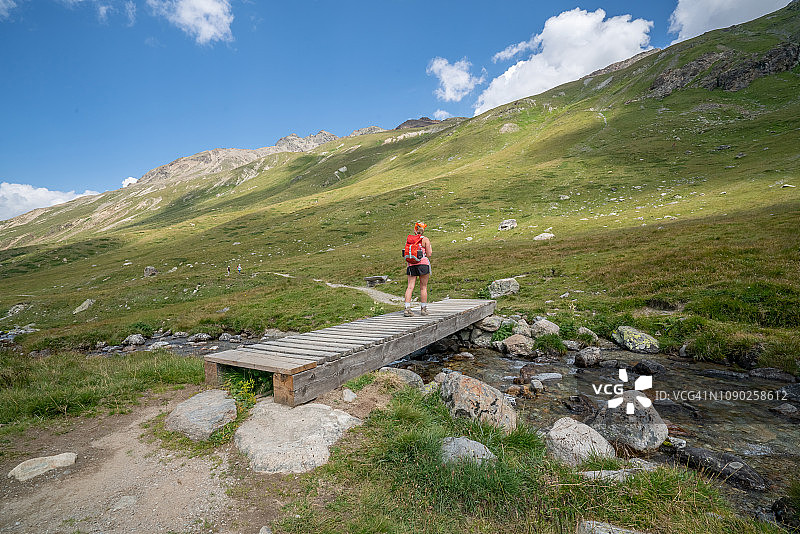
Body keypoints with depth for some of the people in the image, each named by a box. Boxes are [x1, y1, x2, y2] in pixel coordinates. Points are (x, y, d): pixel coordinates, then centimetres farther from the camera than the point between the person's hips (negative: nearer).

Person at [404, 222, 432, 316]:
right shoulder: (425, 239, 0)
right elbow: (428, 254, -4)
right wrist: (430, 250, 17)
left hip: (411, 265, 3)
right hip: (423, 264, -3)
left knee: (410, 287, 1)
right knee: (423, 287, 6)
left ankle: (407, 308, -7)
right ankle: (423, 309, 13)